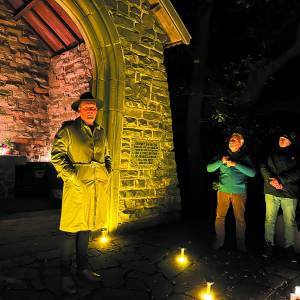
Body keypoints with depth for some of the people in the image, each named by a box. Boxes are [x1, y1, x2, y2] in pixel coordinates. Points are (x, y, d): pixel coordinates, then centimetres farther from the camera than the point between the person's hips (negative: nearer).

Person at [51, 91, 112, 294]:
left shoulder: (101, 132, 14)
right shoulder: (68, 129, -2)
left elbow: (107, 156, 22)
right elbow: (57, 156, -6)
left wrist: (107, 175, 9)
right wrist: (72, 176, -13)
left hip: (98, 186, 6)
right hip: (77, 186, -5)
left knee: (86, 228, 17)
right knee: (71, 231, 2)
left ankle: (83, 267, 32)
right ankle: (66, 274, 18)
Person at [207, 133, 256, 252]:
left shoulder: (244, 157, 4)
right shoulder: (222, 155, 8)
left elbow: (252, 173, -11)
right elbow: (209, 168, 1)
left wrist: (235, 164, -19)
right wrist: (221, 161, -15)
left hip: (239, 192, -1)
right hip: (223, 191, 1)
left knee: (240, 219, 5)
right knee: (219, 217, 4)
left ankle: (241, 244, 23)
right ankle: (219, 241, 21)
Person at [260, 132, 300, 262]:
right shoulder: (272, 154, 14)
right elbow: (263, 167, 4)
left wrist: (280, 180, -16)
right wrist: (271, 179, -13)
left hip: (289, 193, -1)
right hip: (271, 192, 1)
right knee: (269, 219, 4)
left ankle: (289, 247, 19)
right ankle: (269, 244, 17)